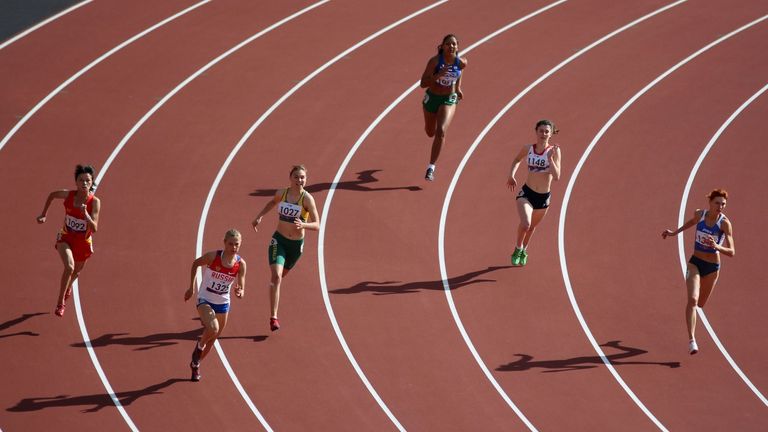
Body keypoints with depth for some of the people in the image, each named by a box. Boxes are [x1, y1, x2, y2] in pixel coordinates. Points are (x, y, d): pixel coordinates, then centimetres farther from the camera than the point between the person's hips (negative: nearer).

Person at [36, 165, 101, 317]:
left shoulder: (95, 202, -23)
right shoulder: (68, 195, -18)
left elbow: (94, 229, -27)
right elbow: (52, 195, 5)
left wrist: (85, 214, -42)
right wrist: (43, 214, 5)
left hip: (84, 242, 1)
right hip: (66, 238, -1)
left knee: (76, 271, 24)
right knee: (69, 267, -27)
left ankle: (68, 287, 61)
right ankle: (60, 302, -11)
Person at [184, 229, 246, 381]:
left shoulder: (240, 264, -11)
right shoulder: (213, 256, -18)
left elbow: (241, 288, -8)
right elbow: (195, 263, 0)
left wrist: (240, 293, -33)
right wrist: (192, 287, 2)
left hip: (223, 304, 4)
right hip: (205, 300, -4)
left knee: (213, 339, 16)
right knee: (213, 329, -29)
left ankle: (196, 364, 41)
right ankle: (199, 345, 5)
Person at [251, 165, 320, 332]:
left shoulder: (307, 199, -16)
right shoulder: (281, 193, -6)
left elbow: (317, 225, -18)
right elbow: (273, 202, 19)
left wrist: (303, 225, -37)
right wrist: (259, 216, 10)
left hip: (296, 244, 0)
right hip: (279, 240, 0)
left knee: (281, 275, 21)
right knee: (276, 276, -19)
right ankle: (273, 317, -21)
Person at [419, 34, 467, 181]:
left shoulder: (461, 62, -14)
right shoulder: (434, 61, -20)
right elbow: (423, 83, -22)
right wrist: (439, 75, -35)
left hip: (449, 100, -1)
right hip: (432, 98, 1)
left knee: (441, 132, -22)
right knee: (430, 132, 20)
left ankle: (431, 167, -16)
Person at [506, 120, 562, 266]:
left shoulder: (554, 151, -13)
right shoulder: (528, 148, -6)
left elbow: (556, 177, -20)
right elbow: (517, 160, 17)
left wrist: (550, 158, -30)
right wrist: (511, 175, 0)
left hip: (544, 197, 1)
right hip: (526, 193, -1)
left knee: (532, 227, 22)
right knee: (525, 224, -24)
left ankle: (523, 251, 50)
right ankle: (518, 248, 5)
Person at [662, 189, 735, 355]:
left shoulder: (725, 223, -17)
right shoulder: (699, 214, -8)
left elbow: (731, 252, -21)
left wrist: (717, 246, -39)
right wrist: (675, 232, 24)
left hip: (712, 267, 0)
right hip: (695, 263, 0)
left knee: (700, 303, 18)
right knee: (692, 300, -20)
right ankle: (691, 340, -22)